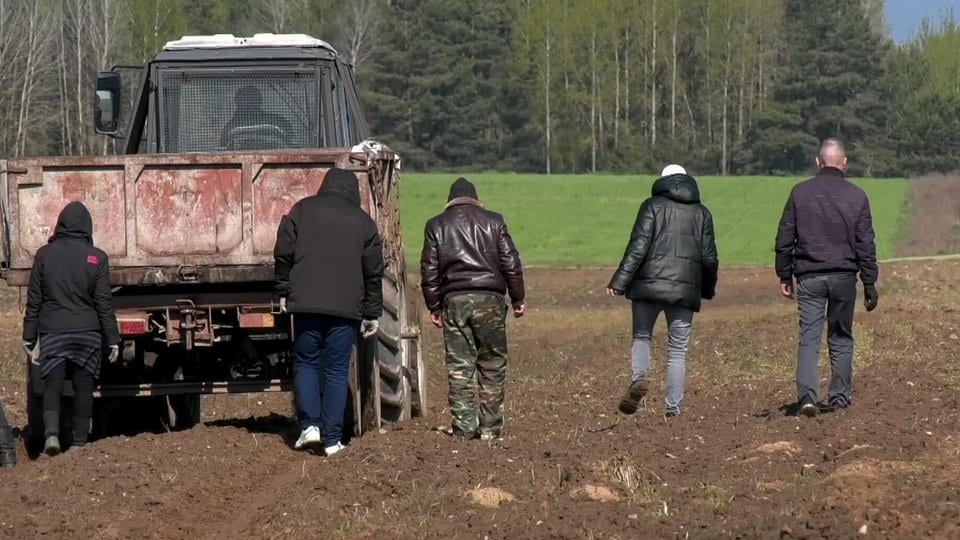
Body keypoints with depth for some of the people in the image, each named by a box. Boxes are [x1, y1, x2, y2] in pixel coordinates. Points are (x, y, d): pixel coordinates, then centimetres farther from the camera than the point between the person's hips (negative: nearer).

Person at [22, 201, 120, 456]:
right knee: (84, 388, 7)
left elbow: (34, 299, 3)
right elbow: (104, 303, -2)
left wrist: (29, 336, 9)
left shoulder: (44, 255, 1)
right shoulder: (96, 258, -2)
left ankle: (51, 433, -21)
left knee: (52, 385, 1)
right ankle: (79, 442, 8)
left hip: (52, 331, 0)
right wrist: (112, 339, 4)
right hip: (87, 332, 0)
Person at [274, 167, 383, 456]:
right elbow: (374, 271, 10)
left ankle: (310, 424, -2)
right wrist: (373, 313, 15)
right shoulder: (362, 221, 9)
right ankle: (331, 439, 1)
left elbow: (284, 252, 2)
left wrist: (283, 291, 11)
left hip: (306, 302, 0)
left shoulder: (303, 210, 6)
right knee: (337, 370, 4)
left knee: (306, 363, 13)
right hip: (346, 307, 0)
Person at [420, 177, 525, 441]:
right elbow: (511, 263, 4)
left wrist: (433, 306, 11)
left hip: (454, 300, 0)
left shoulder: (436, 226, 8)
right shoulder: (493, 221, 7)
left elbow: (429, 270, 5)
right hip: (489, 299, 0)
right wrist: (518, 298, 11)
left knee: (459, 368, 1)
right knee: (492, 365, 7)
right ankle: (490, 428, 6)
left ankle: (464, 429, -4)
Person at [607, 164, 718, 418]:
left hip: (648, 284, -2)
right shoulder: (702, 213, 14)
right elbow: (709, 257, 12)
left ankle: (638, 378, -15)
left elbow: (638, 246, -6)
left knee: (641, 336, 14)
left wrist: (619, 282, -8)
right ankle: (673, 408, 3)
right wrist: (708, 289, 27)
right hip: (685, 290, 2)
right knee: (678, 350, 8)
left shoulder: (653, 206, 4)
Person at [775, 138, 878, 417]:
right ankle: (839, 397, 14)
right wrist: (870, 285, 6)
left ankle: (807, 395, -18)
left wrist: (785, 276, 11)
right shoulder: (857, 197, 0)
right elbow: (866, 246, 1)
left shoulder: (800, 192, 1)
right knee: (841, 338, 12)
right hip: (844, 276, 0)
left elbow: (784, 239, 3)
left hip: (809, 277, 0)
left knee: (809, 338, -2)